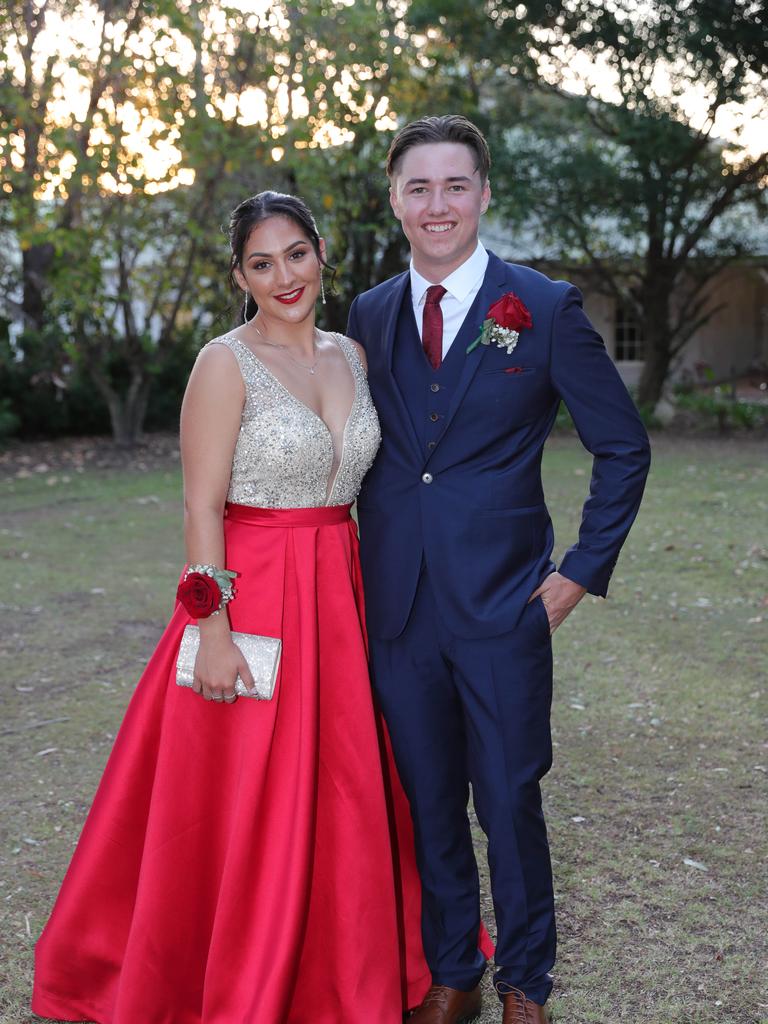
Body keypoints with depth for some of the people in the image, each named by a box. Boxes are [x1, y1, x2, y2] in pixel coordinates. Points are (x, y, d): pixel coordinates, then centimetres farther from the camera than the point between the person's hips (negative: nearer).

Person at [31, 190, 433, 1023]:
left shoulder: (349, 356, 9)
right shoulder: (226, 363, -10)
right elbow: (202, 508, -13)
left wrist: (367, 592, 11)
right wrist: (212, 628, -19)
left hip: (339, 596, 6)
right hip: (252, 595, -6)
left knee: (343, 791, 15)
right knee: (245, 806, 4)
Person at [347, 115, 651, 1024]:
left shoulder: (547, 308, -4)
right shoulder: (369, 315, 7)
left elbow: (623, 447, 0)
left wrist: (582, 573, -4)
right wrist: (371, 562, 8)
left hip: (503, 606, -3)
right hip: (396, 602, 3)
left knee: (509, 801, 6)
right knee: (426, 803, 13)